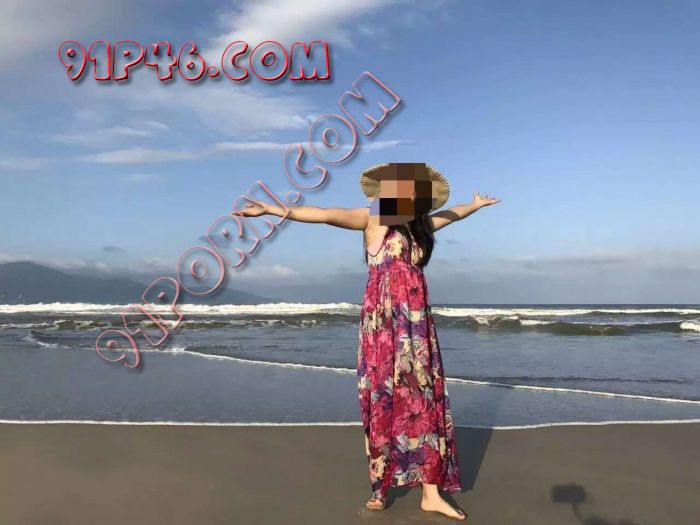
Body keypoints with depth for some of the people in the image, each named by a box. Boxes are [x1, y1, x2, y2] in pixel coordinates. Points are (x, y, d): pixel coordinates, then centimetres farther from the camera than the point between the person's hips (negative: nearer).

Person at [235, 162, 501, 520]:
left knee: (425, 401, 5)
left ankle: (431, 493, 12)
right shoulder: (373, 218, -2)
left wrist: (476, 204, 54)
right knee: (385, 400, -1)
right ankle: (380, 489, 12)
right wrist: (274, 210, -26)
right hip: (384, 323, -6)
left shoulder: (418, 224, 15)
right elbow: (325, 215, -15)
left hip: (417, 324, 6)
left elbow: (449, 214, 36)